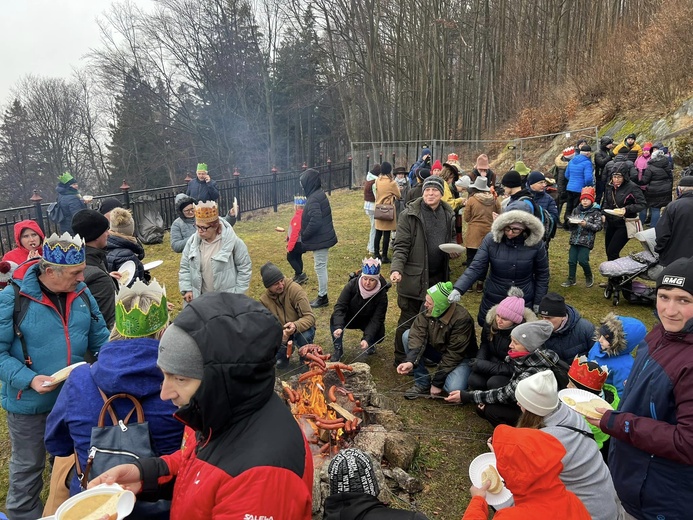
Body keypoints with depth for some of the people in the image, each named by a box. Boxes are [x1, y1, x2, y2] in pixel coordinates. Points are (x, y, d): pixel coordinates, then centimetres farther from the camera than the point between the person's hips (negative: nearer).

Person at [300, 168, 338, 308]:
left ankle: (322, 297, 11)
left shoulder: (314, 199, -22)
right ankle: (322, 296, 27)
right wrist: (306, 235, 15)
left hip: (320, 239, -10)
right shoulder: (319, 194, 9)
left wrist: (304, 235, -13)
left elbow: (315, 222, -27)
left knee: (320, 267, 0)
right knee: (321, 267, 17)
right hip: (324, 237, 10)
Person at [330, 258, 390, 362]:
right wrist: (338, 327, -45)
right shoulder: (352, 285, -25)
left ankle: (370, 344, 10)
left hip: (368, 321, 0)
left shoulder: (381, 294, -26)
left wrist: (367, 339, -40)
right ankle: (338, 350, -10)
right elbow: (340, 307, -28)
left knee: (379, 335, -29)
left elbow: (377, 319, -27)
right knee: (335, 318, -29)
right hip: (350, 318, 1)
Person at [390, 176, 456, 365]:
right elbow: (401, 246, -12)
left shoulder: (448, 215, 5)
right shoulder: (409, 215, -11)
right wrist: (396, 269, -26)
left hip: (438, 277, 5)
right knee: (408, 320, 4)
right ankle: (401, 359, 20)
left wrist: (454, 250, -3)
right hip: (414, 278, -5)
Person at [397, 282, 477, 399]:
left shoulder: (462, 319, -31)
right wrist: (411, 361, -40)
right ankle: (422, 384, -6)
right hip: (437, 349, 5)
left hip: (461, 358, -5)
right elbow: (418, 337, -23)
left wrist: (437, 382, -22)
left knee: (453, 388, -34)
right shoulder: (427, 311, -16)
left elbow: (453, 355, -26)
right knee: (407, 336, -16)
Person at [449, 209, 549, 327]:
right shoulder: (491, 240, -17)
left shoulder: (536, 244, -16)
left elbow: (542, 275, -3)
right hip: (493, 300, 1)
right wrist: (458, 289, -32)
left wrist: (538, 304, -1)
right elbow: (475, 268, -19)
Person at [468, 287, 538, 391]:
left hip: (513, 374, -4)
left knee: (494, 383, -32)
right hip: (494, 363, 5)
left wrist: (484, 366, -26)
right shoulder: (491, 321, -12)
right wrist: (480, 361, -13)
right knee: (474, 380, -23)